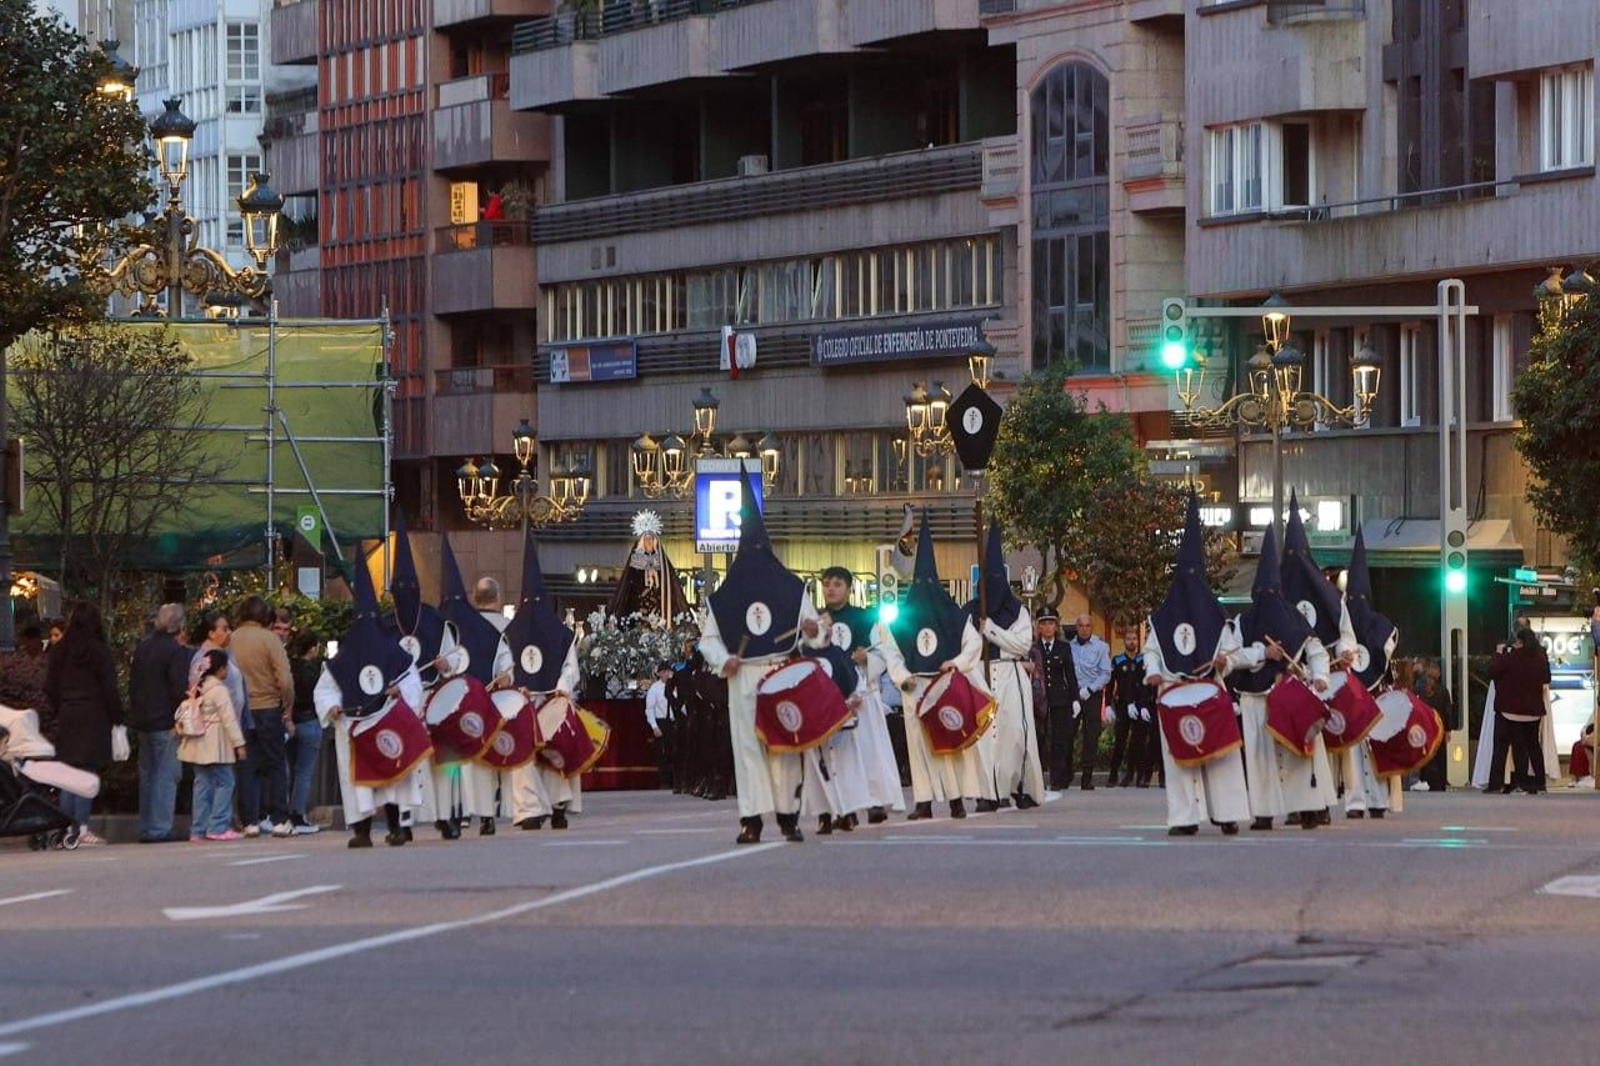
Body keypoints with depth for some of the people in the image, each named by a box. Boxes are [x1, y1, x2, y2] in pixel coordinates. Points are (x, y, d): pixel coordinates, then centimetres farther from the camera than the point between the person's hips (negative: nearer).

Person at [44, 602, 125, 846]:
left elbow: (50, 688, 8)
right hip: (94, 717, -5)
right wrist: (117, 717, -1)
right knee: (87, 772, -5)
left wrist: (60, 711, 16)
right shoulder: (99, 651, -9)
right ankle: (82, 829, -9)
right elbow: (109, 688, -9)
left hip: (67, 717, 5)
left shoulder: (60, 651, 5)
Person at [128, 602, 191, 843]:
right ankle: (160, 829, -11)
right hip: (166, 721, -8)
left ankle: (146, 828, 15)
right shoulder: (176, 651, -13)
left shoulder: (142, 647, 11)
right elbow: (180, 690, -18)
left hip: (143, 721, 8)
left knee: (147, 774, 13)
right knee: (166, 774, -6)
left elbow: (132, 685, 16)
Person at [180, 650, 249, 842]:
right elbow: (229, 719, -14)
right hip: (215, 746, -8)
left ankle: (198, 829, 8)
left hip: (198, 745, 8)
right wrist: (239, 743, -11)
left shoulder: (198, 688, 12)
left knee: (202, 784, 9)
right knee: (224, 782, -2)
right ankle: (218, 827, -8)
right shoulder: (219, 690, -11)